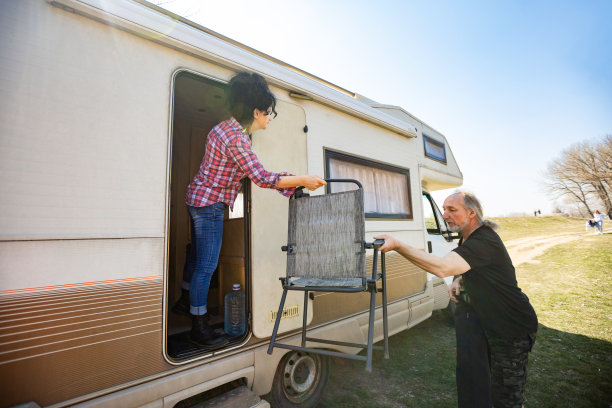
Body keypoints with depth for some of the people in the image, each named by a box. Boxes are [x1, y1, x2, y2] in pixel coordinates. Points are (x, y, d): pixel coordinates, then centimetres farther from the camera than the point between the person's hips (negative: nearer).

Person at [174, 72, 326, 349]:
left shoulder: (226, 128, 9)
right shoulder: (237, 140, -25)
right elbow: (262, 178, -26)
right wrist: (302, 180, -19)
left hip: (199, 199, 10)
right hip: (209, 203, -10)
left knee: (197, 255, 23)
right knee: (206, 266, -3)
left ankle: (185, 300, 42)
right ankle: (198, 328, 10)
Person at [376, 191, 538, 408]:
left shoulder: (484, 242, -28)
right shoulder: (467, 239, 3)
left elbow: (442, 267, -42)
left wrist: (397, 246, -44)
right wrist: (458, 281, -2)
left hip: (513, 327, -8)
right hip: (485, 317, 9)